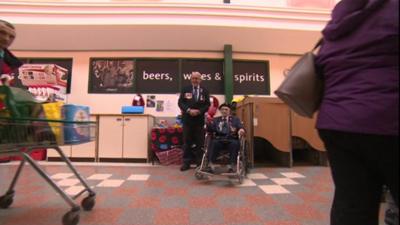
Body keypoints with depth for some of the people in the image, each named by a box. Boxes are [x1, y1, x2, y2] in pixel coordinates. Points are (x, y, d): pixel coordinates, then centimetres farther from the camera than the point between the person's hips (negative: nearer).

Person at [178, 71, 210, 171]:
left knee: (200, 142, 6)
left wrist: (199, 111, -15)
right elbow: (180, 102, -1)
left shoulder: (205, 91, 6)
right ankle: (186, 162, 14)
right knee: (187, 142, 5)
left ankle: (199, 162, 16)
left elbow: (207, 104, 1)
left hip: (199, 119, 0)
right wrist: (188, 110, -16)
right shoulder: (185, 90, 6)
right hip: (187, 119, 0)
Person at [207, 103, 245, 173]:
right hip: (219, 140, 1)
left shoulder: (236, 119, 21)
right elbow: (210, 130, 8)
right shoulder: (216, 120, 22)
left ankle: (231, 167, -30)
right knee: (214, 143, -31)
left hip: (231, 140, -1)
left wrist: (241, 130, -20)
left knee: (235, 143, -33)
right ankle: (211, 166, -34)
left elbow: (241, 127, 5)